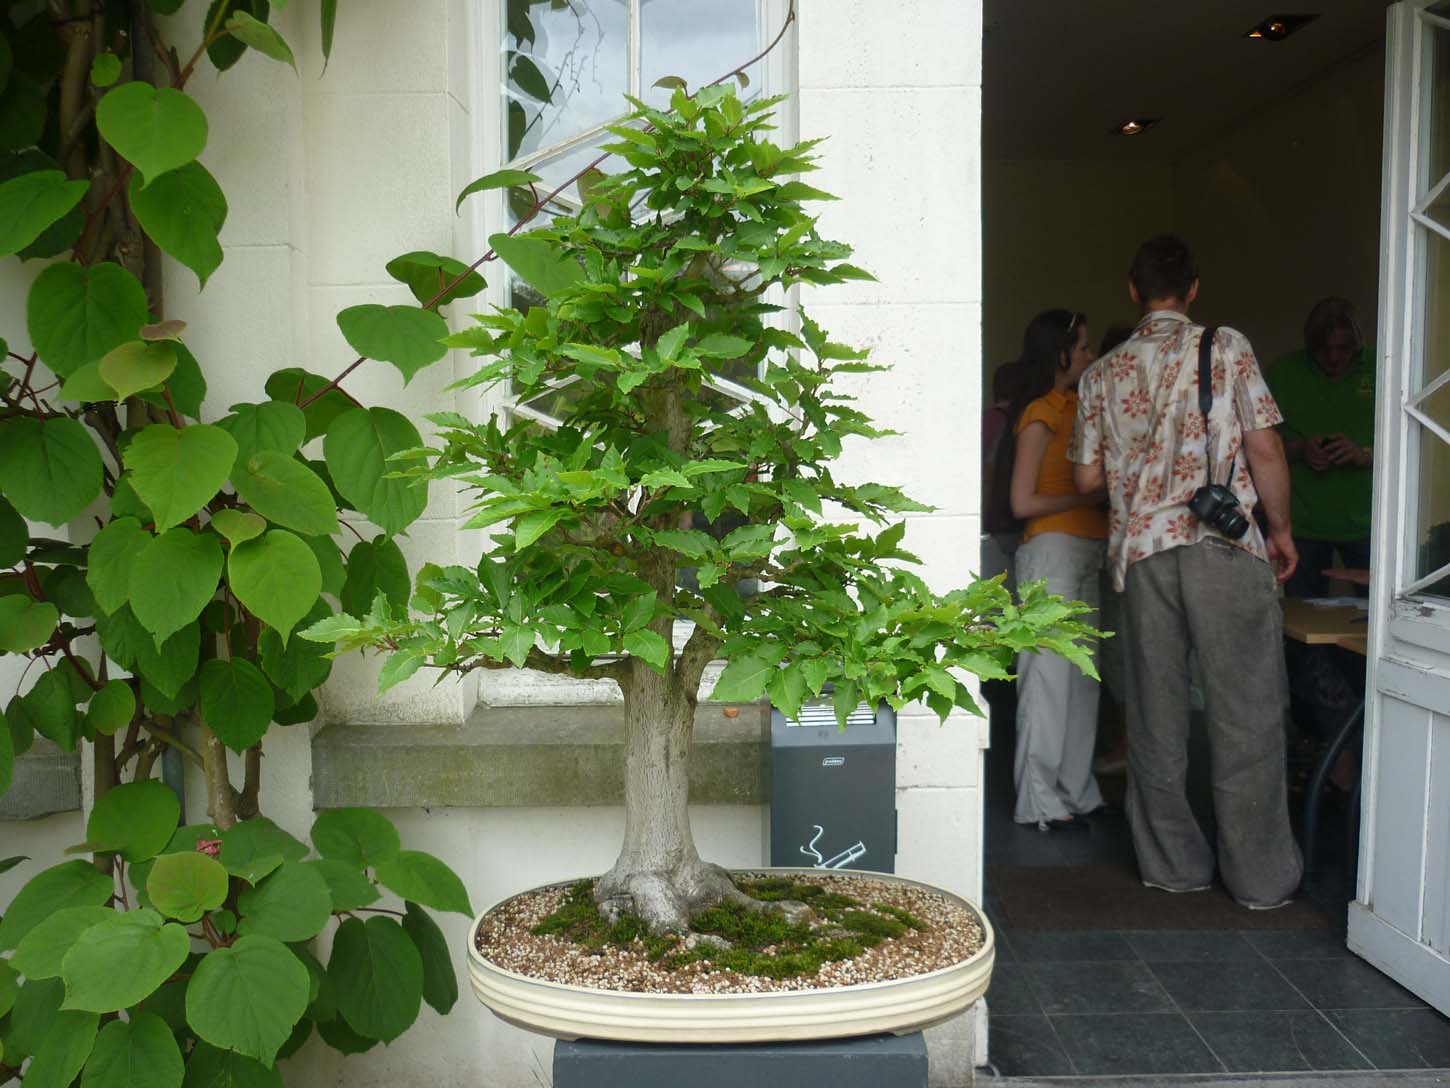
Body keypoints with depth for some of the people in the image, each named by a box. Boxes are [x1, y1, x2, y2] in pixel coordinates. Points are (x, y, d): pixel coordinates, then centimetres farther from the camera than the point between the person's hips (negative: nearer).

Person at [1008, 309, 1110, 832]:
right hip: (1052, 549, -9)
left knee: (1081, 674, 11)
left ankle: (1076, 789, 20)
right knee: (1050, 671, -6)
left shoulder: (1076, 406, 16)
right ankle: (1041, 800, 2)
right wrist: (1090, 497, -10)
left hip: (1086, 549, 9)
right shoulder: (1040, 414, -8)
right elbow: (1023, 502, -12)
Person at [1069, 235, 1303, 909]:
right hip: (1225, 548, -3)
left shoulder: (1103, 373, 10)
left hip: (1141, 549, 4)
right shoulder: (1227, 348, 0)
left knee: (1155, 713, 10)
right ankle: (1261, 873, 9)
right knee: (1246, 712, 3)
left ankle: (1171, 862, 18)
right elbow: (1264, 449, -4)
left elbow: (1087, 478, 11)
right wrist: (1281, 529, 7)